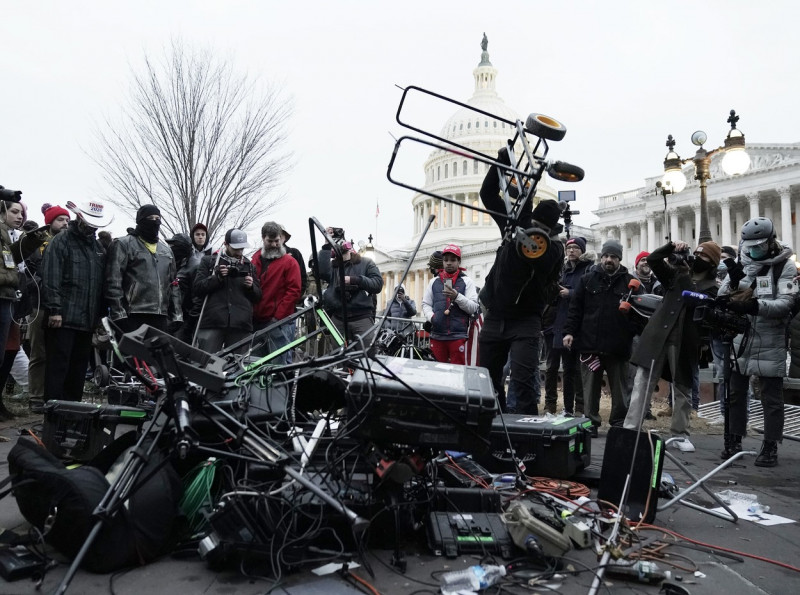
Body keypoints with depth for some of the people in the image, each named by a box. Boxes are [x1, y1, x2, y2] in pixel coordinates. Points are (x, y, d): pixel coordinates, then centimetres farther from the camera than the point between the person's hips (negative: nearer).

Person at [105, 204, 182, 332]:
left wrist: (177, 316, 12)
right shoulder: (123, 244, 2)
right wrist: (118, 314, -14)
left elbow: (173, 284, 21)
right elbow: (113, 282, -6)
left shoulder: (166, 249, 21)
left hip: (160, 317, 6)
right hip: (132, 317, -5)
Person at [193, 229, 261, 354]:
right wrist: (217, 277, -9)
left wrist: (251, 287, -1)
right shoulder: (208, 261, 13)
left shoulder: (249, 265, 19)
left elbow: (258, 297, 20)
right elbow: (197, 288, 4)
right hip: (212, 323, -2)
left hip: (241, 325, 2)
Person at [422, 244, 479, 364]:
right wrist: (431, 317, -5)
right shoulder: (434, 281, 14)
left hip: (458, 336, -3)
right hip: (437, 335, 3)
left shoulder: (467, 282, 5)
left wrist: (457, 297, -17)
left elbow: (474, 308, -2)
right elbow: (426, 303, 15)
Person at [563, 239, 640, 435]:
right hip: (589, 344, 1)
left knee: (619, 388, 9)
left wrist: (634, 334, -9)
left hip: (618, 347, 0)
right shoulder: (588, 279, 7)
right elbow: (575, 308, 6)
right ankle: (591, 422, 15)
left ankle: (620, 424, 21)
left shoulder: (629, 282, 4)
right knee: (590, 387, 7)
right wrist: (569, 331, -3)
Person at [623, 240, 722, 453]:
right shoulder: (676, 274, 14)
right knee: (642, 382, -4)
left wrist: (685, 274, -14)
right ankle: (630, 430, -3)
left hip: (685, 342, -2)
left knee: (683, 389, 8)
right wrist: (671, 246, -3)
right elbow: (653, 259, 9)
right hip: (658, 335, 2)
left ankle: (680, 435, 20)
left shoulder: (711, 288, 3)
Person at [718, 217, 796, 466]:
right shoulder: (740, 263, 6)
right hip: (740, 338, 4)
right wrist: (734, 281, -17)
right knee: (735, 392, 11)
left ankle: (770, 446, 13)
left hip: (770, 342, -4)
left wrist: (755, 306, -32)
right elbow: (722, 297, 4)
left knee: (771, 397, 4)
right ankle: (734, 440, 23)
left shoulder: (785, 266, -5)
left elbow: (785, 303, -15)